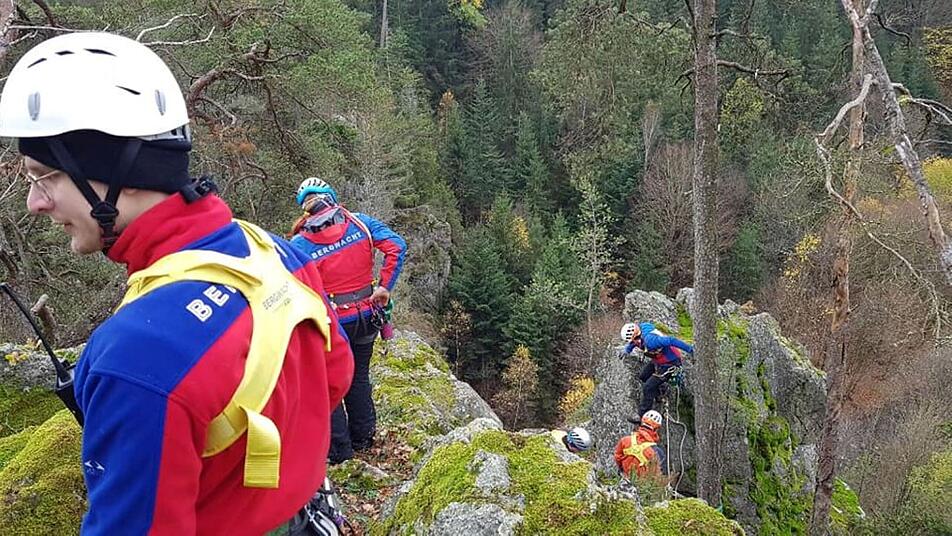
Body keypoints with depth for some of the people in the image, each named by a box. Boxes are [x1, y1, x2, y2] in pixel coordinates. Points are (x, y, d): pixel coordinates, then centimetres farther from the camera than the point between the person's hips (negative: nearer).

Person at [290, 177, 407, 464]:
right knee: (359, 377, 22)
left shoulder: (299, 244, -14)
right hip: (367, 316, 4)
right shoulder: (358, 222, -7)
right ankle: (363, 438, 35)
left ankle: (339, 449, 18)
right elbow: (396, 246, -13)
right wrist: (385, 287, -9)